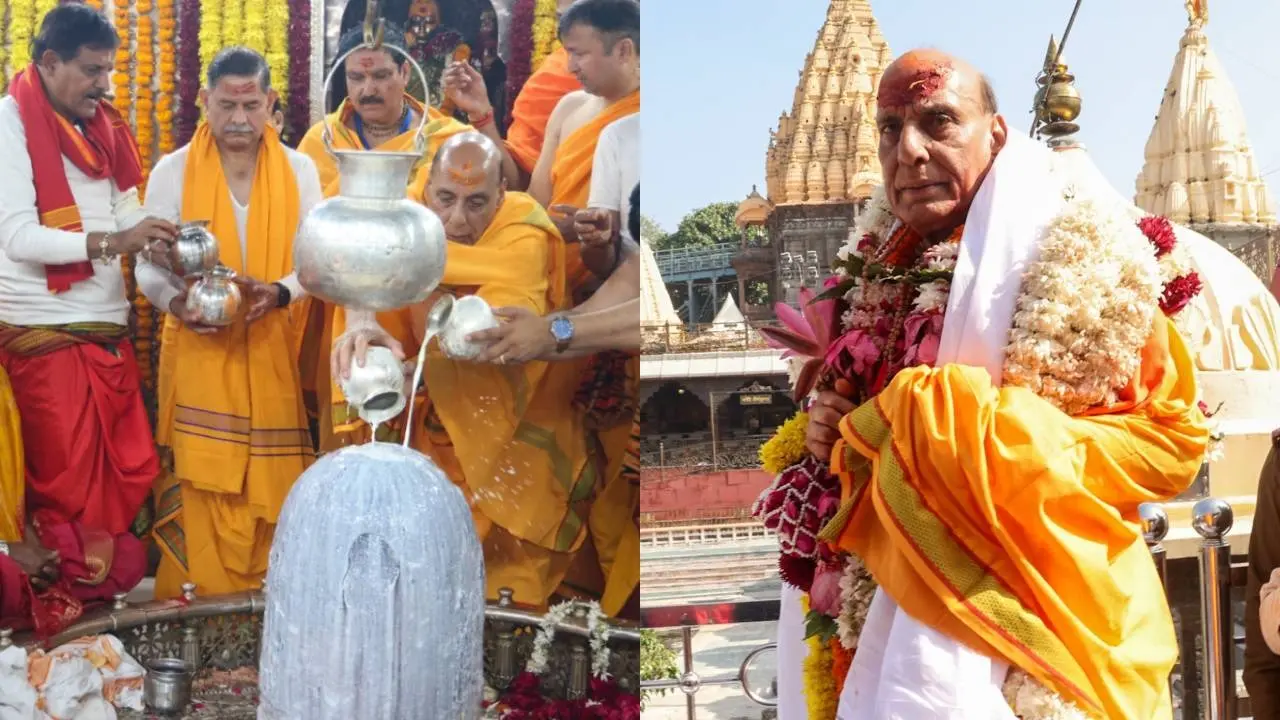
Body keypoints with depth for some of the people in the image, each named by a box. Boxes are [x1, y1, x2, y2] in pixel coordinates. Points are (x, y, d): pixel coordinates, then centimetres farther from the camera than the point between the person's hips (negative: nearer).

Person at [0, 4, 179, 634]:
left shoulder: (99, 125, 11)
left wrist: (168, 239, -9)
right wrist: (113, 242, -24)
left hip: (108, 326, 6)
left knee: (129, 471, 8)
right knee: (69, 480, 3)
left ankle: (114, 581, 22)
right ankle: (63, 599, 18)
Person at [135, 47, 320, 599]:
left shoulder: (299, 170, 4)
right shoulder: (172, 171, 1)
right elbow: (150, 264, -1)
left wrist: (281, 292, -19)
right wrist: (176, 302, -22)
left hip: (273, 352, 1)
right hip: (199, 353, -1)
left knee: (271, 485, 5)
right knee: (205, 487, -3)